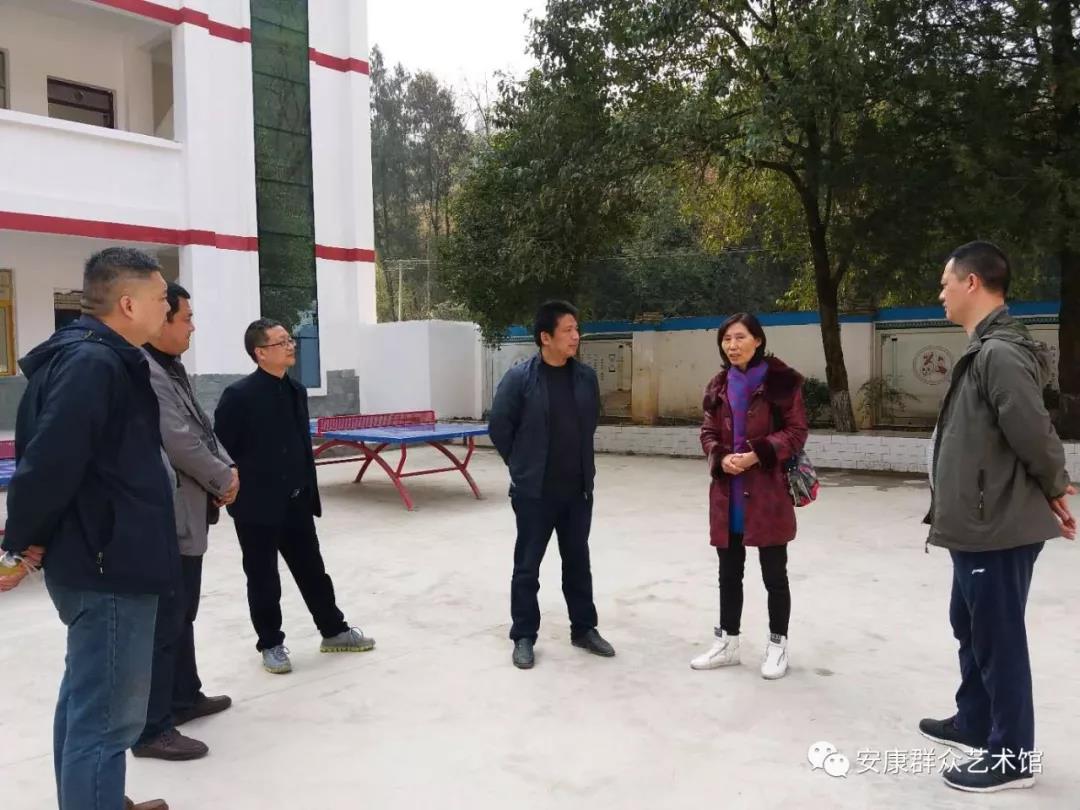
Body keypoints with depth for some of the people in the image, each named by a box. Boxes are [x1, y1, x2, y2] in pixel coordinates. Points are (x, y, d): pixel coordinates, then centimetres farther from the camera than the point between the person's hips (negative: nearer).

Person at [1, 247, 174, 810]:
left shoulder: (99, 358, 11)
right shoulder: (93, 364, -20)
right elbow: (49, 461, -25)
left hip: (100, 559, 11)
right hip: (108, 567, -11)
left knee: (87, 700, 23)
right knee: (107, 717, -2)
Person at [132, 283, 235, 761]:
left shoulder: (171, 369, 14)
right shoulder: (145, 373, -20)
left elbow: (202, 428, 17)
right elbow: (180, 443, -24)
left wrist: (226, 468, 1)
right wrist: (224, 479, -9)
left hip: (185, 514, 11)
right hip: (167, 519, -11)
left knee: (182, 614, 21)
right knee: (164, 622, -3)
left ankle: (184, 697, 35)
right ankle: (152, 730, 6)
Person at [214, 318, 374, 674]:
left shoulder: (296, 390, 8)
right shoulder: (239, 394, -14)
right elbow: (221, 449, -12)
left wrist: (310, 491, 13)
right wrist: (235, 492, -9)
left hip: (296, 502, 6)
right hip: (257, 505, -6)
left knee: (312, 570, 15)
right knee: (263, 579, 8)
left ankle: (334, 631, 29)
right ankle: (271, 644, 23)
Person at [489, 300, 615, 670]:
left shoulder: (586, 377, 1)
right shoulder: (520, 378, -12)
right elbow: (499, 428, -4)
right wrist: (524, 468, 3)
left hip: (578, 490, 4)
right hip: (534, 493, -4)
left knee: (578, 562, 15)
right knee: (527, 566, 6)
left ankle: (584, 629, 30)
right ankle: (523, 637, 19)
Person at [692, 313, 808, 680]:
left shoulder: (782, 380, -6)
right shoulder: (718, 385, 10)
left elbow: (796, 432, -8)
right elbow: (708, 433, 12)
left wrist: (757, 454, -20)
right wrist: (721, 458, -9)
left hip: (769, 492, -5)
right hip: (728, 492, 5)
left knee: (774, 573, 7)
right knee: (729, 572, 14)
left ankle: (777, 645, 23)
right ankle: (727, 642, 27)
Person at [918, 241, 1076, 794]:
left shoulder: (1000, 353, -21)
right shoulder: (985, 350, 12)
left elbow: (1034, 432, -24)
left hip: (999, 529, -10)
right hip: (978, 525, 10)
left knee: (998, 641, 3)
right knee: (971, 629, 22)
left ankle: (1011, 756, 18)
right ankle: (974, 724, 39)